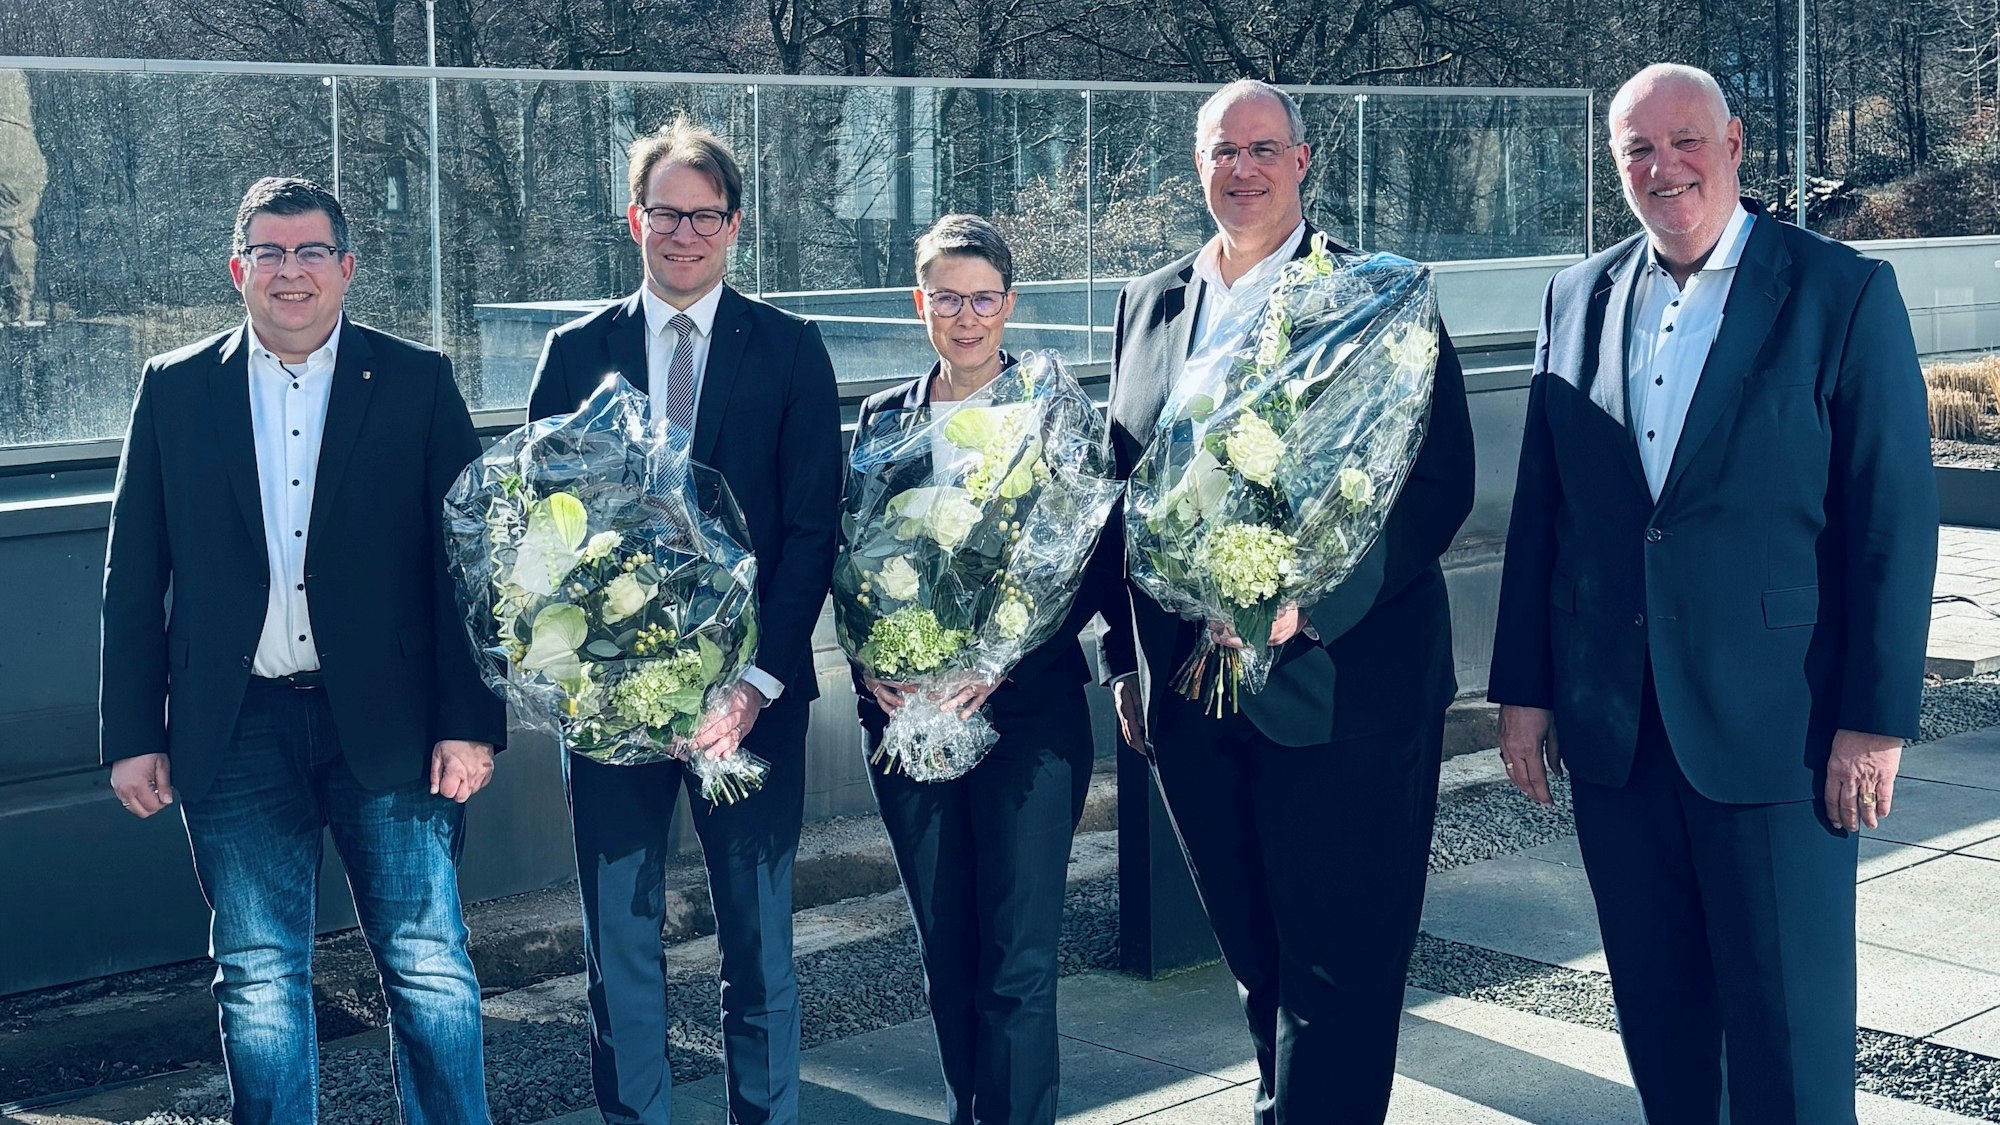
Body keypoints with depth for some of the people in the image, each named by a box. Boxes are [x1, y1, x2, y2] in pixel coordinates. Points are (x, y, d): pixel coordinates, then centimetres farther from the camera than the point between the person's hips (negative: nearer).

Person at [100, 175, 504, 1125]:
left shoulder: (416, 381, 2)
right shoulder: (174, 389, 6)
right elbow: (134, 579, 7)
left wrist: (471, 722, -7)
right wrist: (134, 736, 2)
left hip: (388, 725, -1)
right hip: (235, 730, 2)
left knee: (429, 971, 2)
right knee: (259, 983, 9)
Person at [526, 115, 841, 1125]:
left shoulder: (789, 350, 3)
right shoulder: (577, 351, 8)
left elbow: (812, 529, -2)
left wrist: (756, 681, -12)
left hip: (751, 691, -1)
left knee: (759, 939, 6)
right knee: (618, 940, 7)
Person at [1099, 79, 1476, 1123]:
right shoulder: (1147, 303, 12)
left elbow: (1439, 481, -11)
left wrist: (1307, 601, -20)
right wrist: (1127, 657, 11)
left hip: (1338, 680, -5)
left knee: (1336, 977, 1)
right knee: (1257, 960, 15)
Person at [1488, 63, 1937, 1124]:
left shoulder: (1844, 294, -5)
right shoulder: (1578, 299, 8)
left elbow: (1894, 519, -7)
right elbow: (1539, 508, 10)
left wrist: (1875, 719, -10)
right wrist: (1523, 688, 8)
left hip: (1774, 720, -4)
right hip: (1611, 720, 4)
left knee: (1787, 1020, 2)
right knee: (1655, 1004, 13)